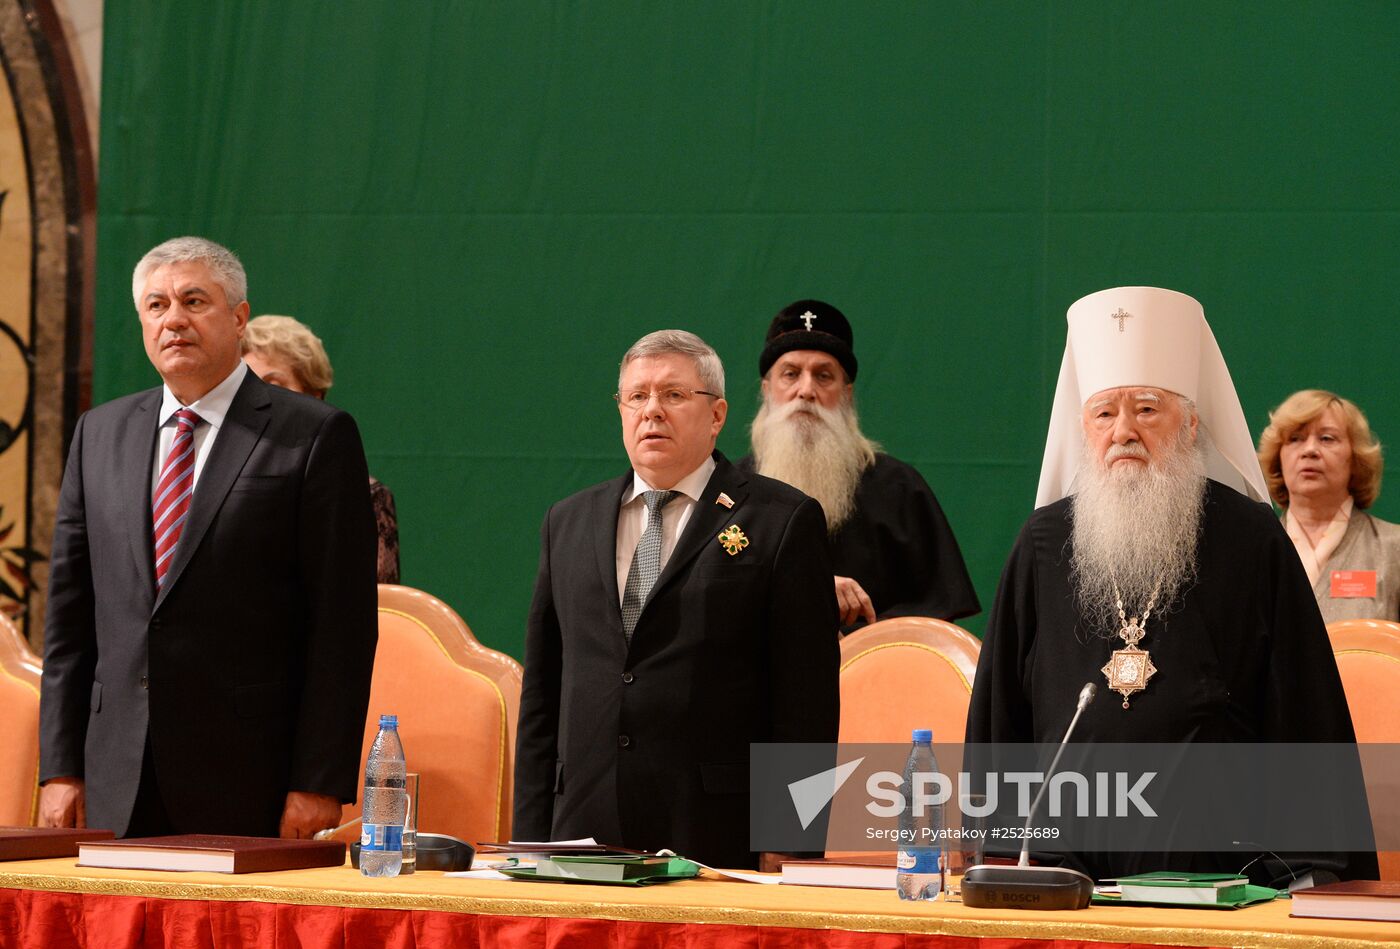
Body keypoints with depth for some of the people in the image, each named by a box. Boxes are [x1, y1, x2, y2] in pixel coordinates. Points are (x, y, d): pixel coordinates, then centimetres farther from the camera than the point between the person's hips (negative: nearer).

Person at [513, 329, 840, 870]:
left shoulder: (783, 521, 2)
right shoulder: (569, 522, 17)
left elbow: (807, 700, -2)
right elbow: (541, 693, 17)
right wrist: (529, 838, 9)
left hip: (717, 836, -4)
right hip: (583, 825, 4)